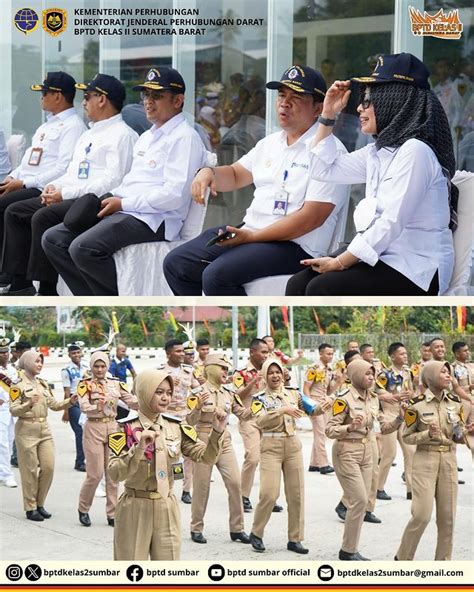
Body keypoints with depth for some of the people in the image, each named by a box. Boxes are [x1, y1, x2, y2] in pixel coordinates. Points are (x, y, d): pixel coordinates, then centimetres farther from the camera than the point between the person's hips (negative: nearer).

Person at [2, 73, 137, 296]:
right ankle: (21, 282, -3)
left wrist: (66, 193, -18)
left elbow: (112, 182, -18)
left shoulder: (122, 135, -8)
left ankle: (47, 292, -24)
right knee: (14, 212, 1)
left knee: (43, 217, -30)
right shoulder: (89, 134, 25)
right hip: (68, 197, 10)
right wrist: (54, 186, 5)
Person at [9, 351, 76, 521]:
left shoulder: (43, 384, 13)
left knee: (48, 467, 2)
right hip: (27, 430, -6)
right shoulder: (18, 385, -7)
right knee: (30, 470, -2)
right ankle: (30, 508, 6)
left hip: (44, 429, 6)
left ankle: (40, 504, 16)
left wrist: (69, 402, -2)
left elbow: (54, 405, 14)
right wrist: (29, 404, -29)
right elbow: (13, 410, -13)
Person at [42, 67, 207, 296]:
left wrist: (123, 204, -13)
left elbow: (174, 195, -17)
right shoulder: (147, 137, 24)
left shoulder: (184, 138, -7)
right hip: (123, 212, 10)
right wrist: (109, 199, 7)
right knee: (53, 239, -1)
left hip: (153, 220, -10)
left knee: (83, 248, -29)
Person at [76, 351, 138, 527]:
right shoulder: (85, 385, -3)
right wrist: (98, 407, -38)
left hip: (112, 428, 4)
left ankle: (112, 514, 11)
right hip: (94, 428, -4)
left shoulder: (115, 384, 8)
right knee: (95, 474, -5)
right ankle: (83, 509, 16)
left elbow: (133, 402, 0)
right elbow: (84, 407, -19)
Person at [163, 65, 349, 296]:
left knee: (217, 275, -29)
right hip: (248, 232, 9)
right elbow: (235, 175, 31)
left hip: (295, 245, -9)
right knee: (175, 264, 2)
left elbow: (312, 218, -18)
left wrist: (252, 237, -19)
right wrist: (208, 172, 5)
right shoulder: (271, 143, 18)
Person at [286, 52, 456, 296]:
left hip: (415, 269, -9)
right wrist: (328, 115, 16)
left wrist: (338, 263, -16)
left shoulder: (414, 151, -15)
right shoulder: (377, 152, 16)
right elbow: (323, 169, 27)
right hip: (381, 255, 9)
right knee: (298, 284, -10)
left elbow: (391, 223, -21)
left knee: (322, 289, -25)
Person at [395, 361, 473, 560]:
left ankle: (443, 562, 17)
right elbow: (407, 437, -4)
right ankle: (403, 558, 9)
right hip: (425, 461, -5)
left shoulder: (455, 402, 5)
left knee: (447, 516, 5)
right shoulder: (417, 404, -9)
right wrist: (428, 434, -21)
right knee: (422, 515, -9)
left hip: (449, 461, 5)